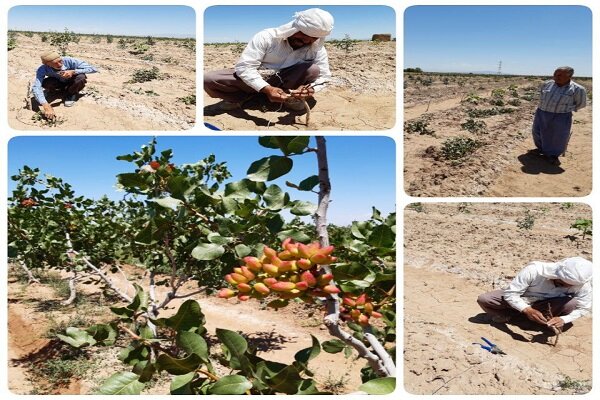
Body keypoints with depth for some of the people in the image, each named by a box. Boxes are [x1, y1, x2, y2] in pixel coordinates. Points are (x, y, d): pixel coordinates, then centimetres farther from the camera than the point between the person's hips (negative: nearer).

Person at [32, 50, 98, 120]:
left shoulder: (69, 61, -33)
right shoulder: (43, 69, -31)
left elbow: (93, 69, -33)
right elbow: (36, 87, -41)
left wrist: (73, 72, -45)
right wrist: (46, 106, -56)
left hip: (73, 83, -1)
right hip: (59, 83, 1)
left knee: (81, 77, -34)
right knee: (45, 83, -29)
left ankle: (72, 94, -2)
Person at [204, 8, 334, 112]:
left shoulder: (317, 49, -11)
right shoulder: (267, 37, -20)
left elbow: (323, 76, -11)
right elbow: (245, 67, -25)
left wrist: (310, 88, -36)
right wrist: (266, 89, -41)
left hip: (285, 83, 2)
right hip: (256, 82, -1)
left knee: (313, 70, -29)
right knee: (208, 79, -25)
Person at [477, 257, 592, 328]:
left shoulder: (581, 282, -26)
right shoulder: (534, 270, -34)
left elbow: (585, 308, -13)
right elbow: (510, 293, -28)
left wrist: (563, 319, -31)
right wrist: (527, 310, -45)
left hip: (546, 305, 2)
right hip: (521, 302, -2)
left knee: (572, 303, -31)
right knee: (483, 299, -25)